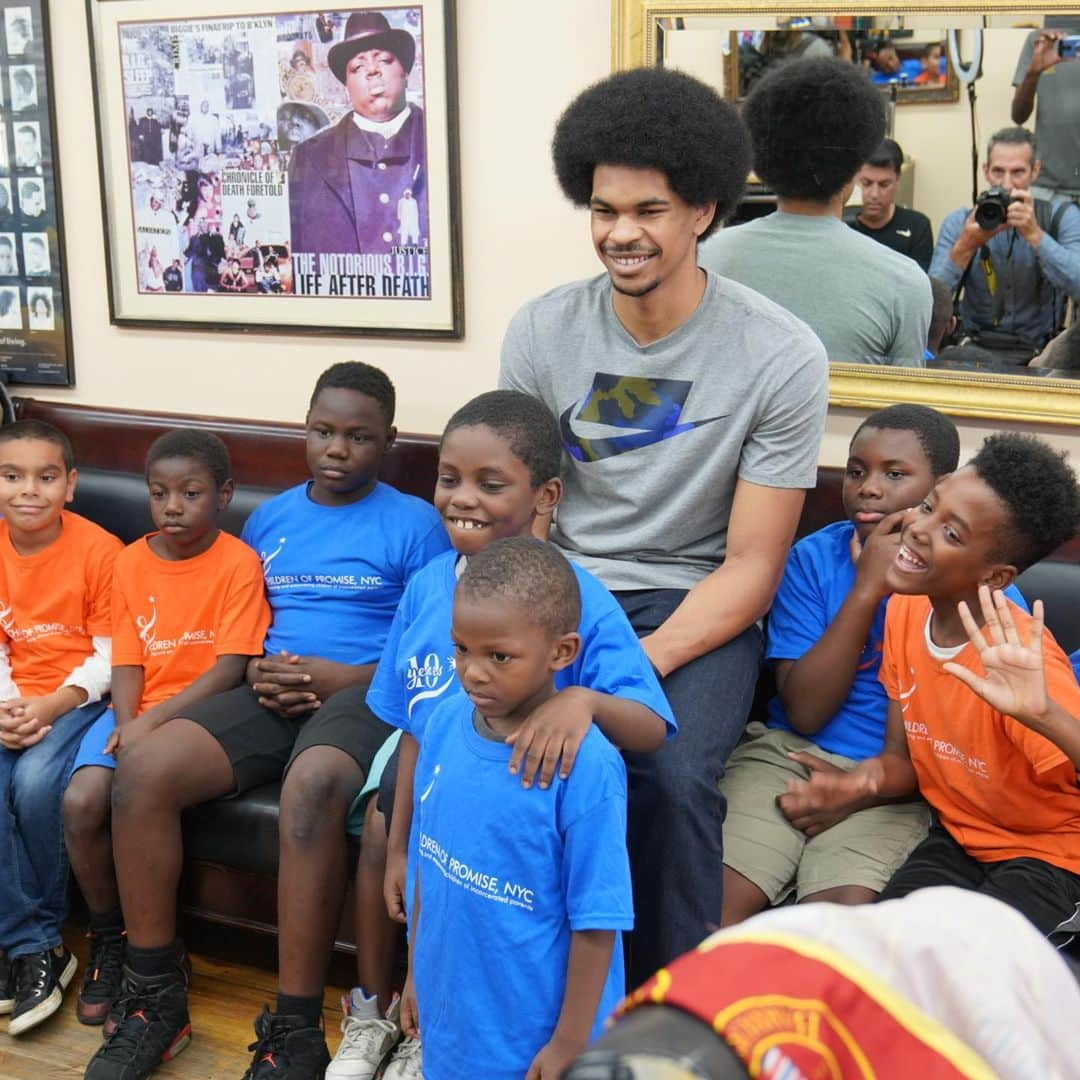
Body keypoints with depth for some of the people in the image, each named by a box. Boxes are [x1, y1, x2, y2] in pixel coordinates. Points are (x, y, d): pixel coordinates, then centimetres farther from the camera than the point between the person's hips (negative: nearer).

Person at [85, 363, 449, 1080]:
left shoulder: (414, 524, 4)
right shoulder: (268, 519, 20)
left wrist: (345, 678, -14)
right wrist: (258, 675, 0)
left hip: (363, 696, -5)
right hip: (270, 697, 5)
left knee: (311, 786, -39)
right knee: (142, 770, -21)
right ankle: (155, 1000, -7)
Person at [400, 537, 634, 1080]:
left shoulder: (586, 767, -23)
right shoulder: (444, 724, -6)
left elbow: (595, 921, -17)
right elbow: (428, 859, 6)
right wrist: (416, 970, 12)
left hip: (534, 1033, -5)